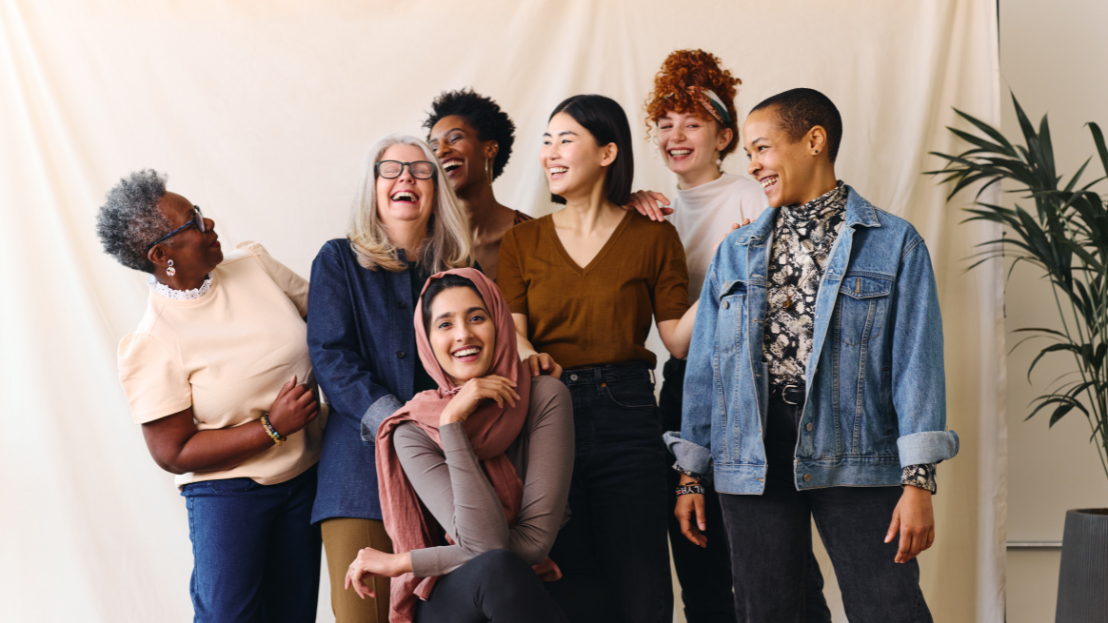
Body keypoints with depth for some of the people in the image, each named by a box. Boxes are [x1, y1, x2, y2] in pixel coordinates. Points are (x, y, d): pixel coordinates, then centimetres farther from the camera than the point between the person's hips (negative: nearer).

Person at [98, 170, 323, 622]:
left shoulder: (253, 263, -3)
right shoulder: (150, 345, -18)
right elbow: (174, 454, -15)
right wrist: (273, 427, -20)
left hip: (305, 479, 5)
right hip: (228, 494, -5)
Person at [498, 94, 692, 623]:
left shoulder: (653, 237, 4)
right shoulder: (522, 241, 11)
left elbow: (678, 339, -1)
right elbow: (510, 331, 1)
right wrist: (528, 357, -21)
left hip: (626, 415, -2)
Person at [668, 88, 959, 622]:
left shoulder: (894, 244, 2)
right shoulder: (734, 252, 14)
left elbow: (916, 361, -4)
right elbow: (704, 366, 14)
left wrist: (918, 480, -12)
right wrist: (691, 476, 11)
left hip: (854, 458, -3)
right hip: (751, 466, 4)